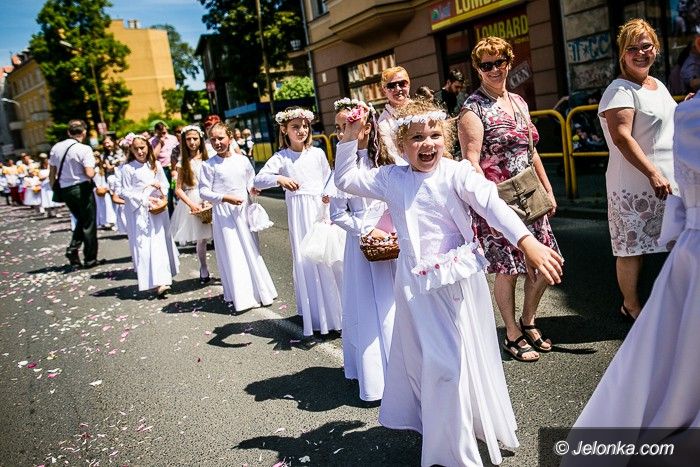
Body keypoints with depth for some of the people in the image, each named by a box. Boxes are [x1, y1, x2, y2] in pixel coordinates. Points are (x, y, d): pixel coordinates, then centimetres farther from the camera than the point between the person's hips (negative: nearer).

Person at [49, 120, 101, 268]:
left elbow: (52, 173, 9)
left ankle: (73, 248, 6)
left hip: (65, 190, 6)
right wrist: (93, 170, 1)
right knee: (89, 224, 5)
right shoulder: (84, 149, -13)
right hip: (82, 188, -6)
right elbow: (89, 173, -21)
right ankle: (90, 259, 10)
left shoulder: (56, 147, 6)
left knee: (80, 220, 24)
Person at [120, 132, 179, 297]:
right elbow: (125, 192, -4)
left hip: (157, 208, 4)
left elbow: (165, 184, 13)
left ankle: (163, 278, 14)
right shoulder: (128, 169, -4)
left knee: (161, 242, 5)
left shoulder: (156, 165, 7)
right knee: (145, 245, -7)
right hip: (139, 211, -4)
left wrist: (162, 192, -7)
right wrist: (144, 199, -12)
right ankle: (157, 283, -10)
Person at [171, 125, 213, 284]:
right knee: (200, 239, 6)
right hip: (192, 202, 0)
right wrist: (191, 204, -12)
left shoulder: (207, 159, 4)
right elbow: (178, 189, 1)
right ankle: (203, 269, 24)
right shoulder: (183, 163, 3)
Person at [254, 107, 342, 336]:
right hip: (299, 212, -1)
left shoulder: (317, 153, 6)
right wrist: (279, 179, -26)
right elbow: (258, 180, -10)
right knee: (305, 259, 0)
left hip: (321, 209, 2)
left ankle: (336, 309, 20)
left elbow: (328, 178, 13)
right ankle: (316, 315, 12)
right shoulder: (281, 157, -1)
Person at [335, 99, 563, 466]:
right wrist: (349, 139, 1)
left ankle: (484, 426, 33)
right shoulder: (390, 179, 2)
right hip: (416, 286, 4)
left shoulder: (457, 173, -10)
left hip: (458, 279, -3)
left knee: (466, 357, 8)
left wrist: (528, 243, -34)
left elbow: (493, 206, -21)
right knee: (428, 361, 13)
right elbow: (346, 180, 13)